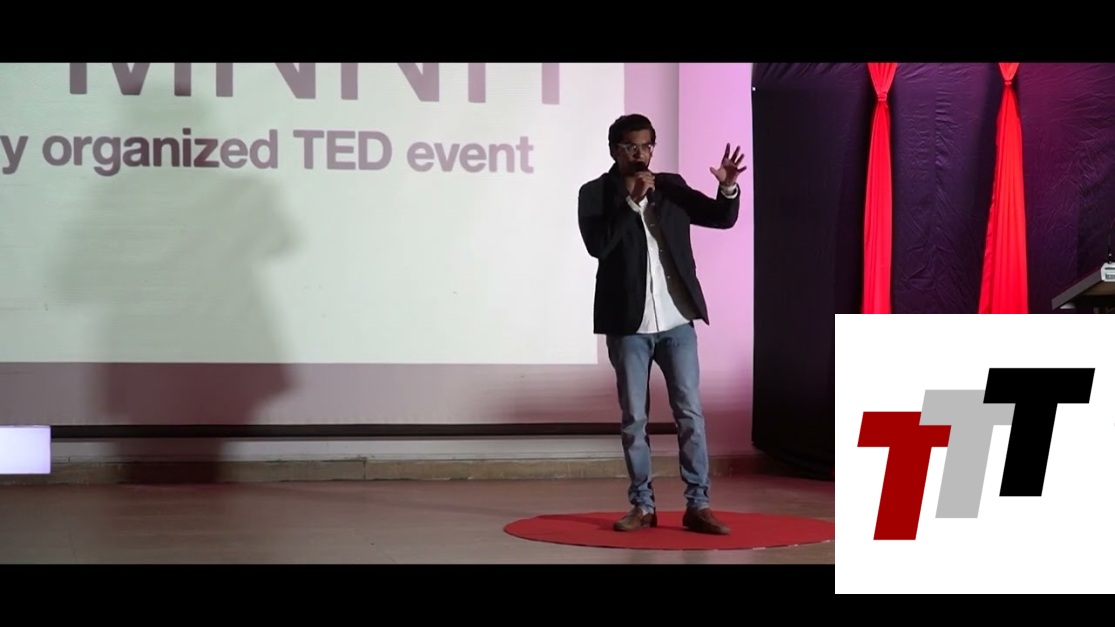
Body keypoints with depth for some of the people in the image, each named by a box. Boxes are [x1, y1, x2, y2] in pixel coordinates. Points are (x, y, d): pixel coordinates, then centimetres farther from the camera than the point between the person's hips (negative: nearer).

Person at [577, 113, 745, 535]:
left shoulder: (671, 186, 7)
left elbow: (723, 218, 3)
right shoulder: (595, 193, -1)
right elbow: (598, 245, -16)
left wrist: (728, 187, -17)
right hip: (628, 324, -2)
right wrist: (631, 200, -20)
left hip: (676, 320, 2)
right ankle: (642, 505, 13)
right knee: (633, 418, 5)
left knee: (690, 412, 1)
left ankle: (697, 505, 5)